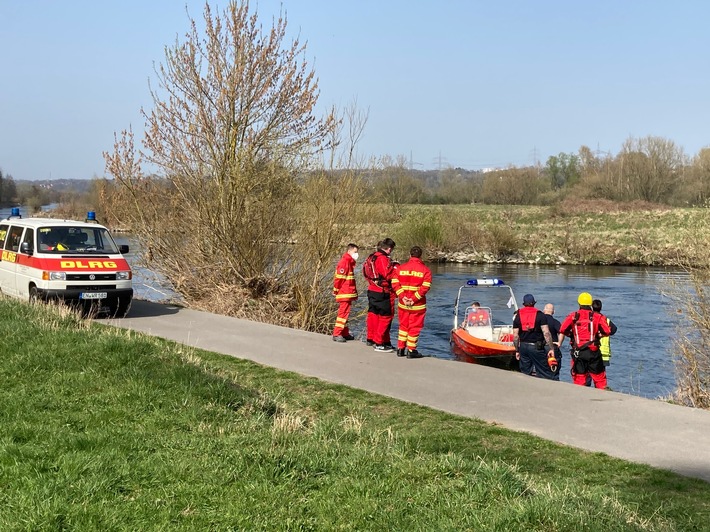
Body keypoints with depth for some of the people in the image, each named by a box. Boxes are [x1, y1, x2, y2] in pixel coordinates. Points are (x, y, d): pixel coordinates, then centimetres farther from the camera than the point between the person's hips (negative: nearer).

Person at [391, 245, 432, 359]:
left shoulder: (401, 267, 4)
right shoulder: (425, 270, -5)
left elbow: (395, 283, -4)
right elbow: (425, 287, -15)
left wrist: (402, 297, -8)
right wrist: (414, 299, -14)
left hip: (403, 303, 3)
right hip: (418, 305, -3)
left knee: (403, 325, 16)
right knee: (415, 327, 5)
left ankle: (400, 349, 20)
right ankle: (411, 351, 8)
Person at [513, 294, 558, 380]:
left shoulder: (518, 316, 6)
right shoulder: (540, 315, -2)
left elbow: (515, 336, 3)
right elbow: (546, 333, -11)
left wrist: (517, 350, 11)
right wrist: (551, 349, -9)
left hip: (523, 347, 3)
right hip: (537, 347, -3)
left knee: (525, 373, 10)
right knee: (545, 372, 0)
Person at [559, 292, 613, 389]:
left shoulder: (573, 316, 2)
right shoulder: (598, 316, 2)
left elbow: (562, 330, -6)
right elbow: (607, 331, -4)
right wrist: (599, 334, 15)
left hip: (578, 352, 0)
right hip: (593, 351, 0)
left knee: (579, 378, 6)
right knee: (599, 378, 7)